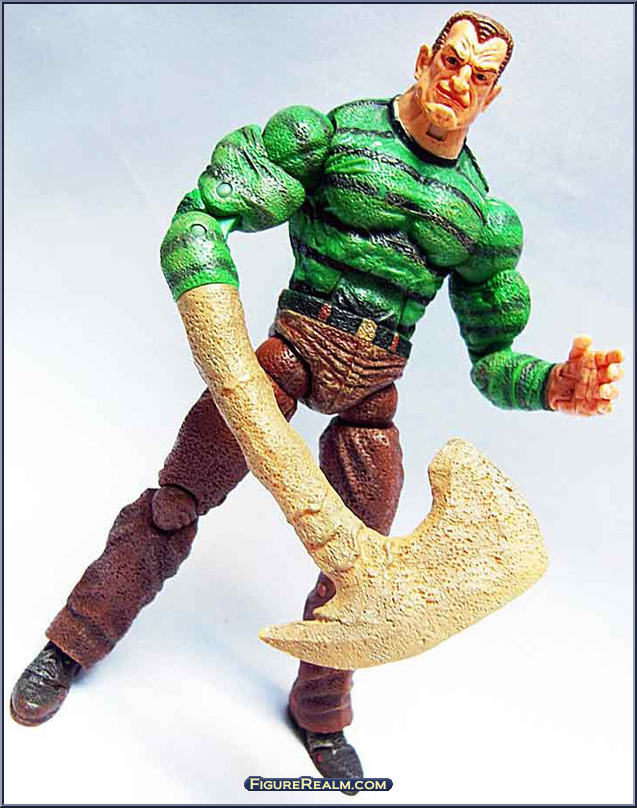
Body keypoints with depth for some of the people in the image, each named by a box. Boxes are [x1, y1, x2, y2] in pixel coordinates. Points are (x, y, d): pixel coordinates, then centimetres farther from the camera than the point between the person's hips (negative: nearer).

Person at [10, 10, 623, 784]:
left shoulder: (481, 215, 8)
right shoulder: (334, 132, -1)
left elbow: (492, 357, 10)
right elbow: (206, 212, -9)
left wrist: (554, 387, -12)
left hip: (373, 387, 3)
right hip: (296, 344, -2)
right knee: (177, 500, -4)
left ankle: (320, 716, 30)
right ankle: (73, 643, 19)